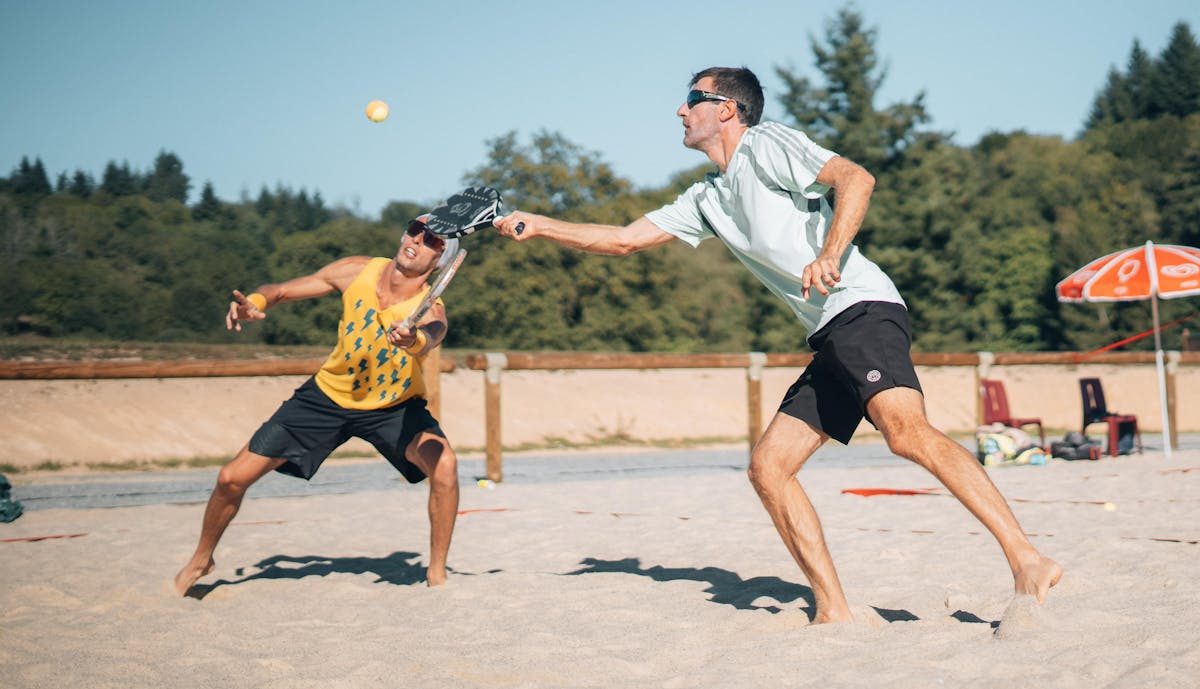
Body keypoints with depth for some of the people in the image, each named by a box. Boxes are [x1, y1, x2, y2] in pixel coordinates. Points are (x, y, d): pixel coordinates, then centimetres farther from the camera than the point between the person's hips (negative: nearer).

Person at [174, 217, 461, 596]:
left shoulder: (430, 311, -27)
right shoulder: (357, 271, -16)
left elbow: (429, 336, -53)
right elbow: (279, 290, -5)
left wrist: (413, 341, -77)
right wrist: (254, 302, -28)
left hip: (393, 407, -2)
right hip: (328, 394, 3)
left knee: (444, 464, -31)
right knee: (233, 477, 0)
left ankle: (437, 573, -10)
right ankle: (201, 560, 29)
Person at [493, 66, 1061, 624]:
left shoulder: (766, 145, 3)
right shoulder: (707, 199, 25)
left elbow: (856, 178, -11)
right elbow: (623, 240, 28)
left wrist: (828, 254, -25)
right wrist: (536, 226, 26)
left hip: (862, 309, -9)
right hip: (829, 341, 9)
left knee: (906, 432, -29)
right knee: (768, 467, 0)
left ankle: (1027, 560, -31)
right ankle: (833, 612, 0)